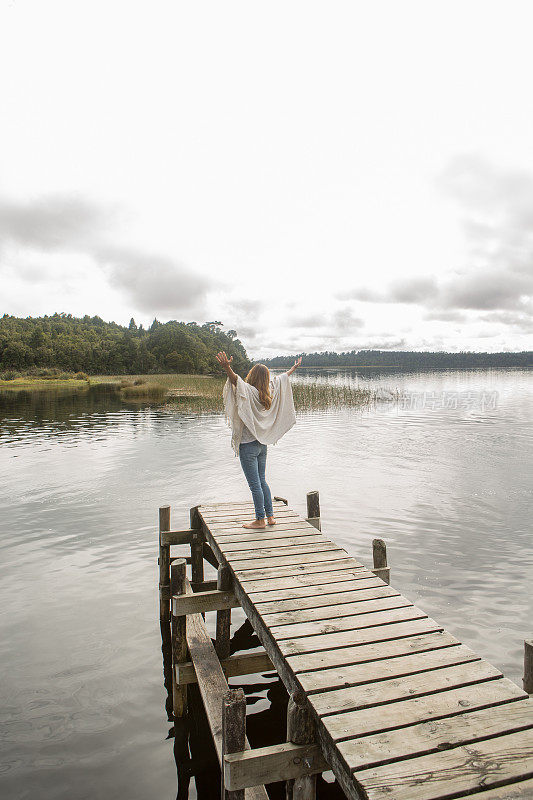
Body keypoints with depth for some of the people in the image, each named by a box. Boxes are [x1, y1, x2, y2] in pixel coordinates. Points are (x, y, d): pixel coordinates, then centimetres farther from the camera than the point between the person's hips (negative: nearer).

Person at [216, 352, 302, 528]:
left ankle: (260, 520, 8)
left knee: (255, 484, 0)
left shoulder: (250, 392, -16)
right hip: (262, 444, 8)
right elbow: (281, 379, 21)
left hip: (248, 445, -8)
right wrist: (293, 368, 38)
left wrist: (227, 368, -52)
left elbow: (237, 380, -36)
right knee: (262, 481, 18)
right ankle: (270, 516, 23)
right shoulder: (270, 393, 4)